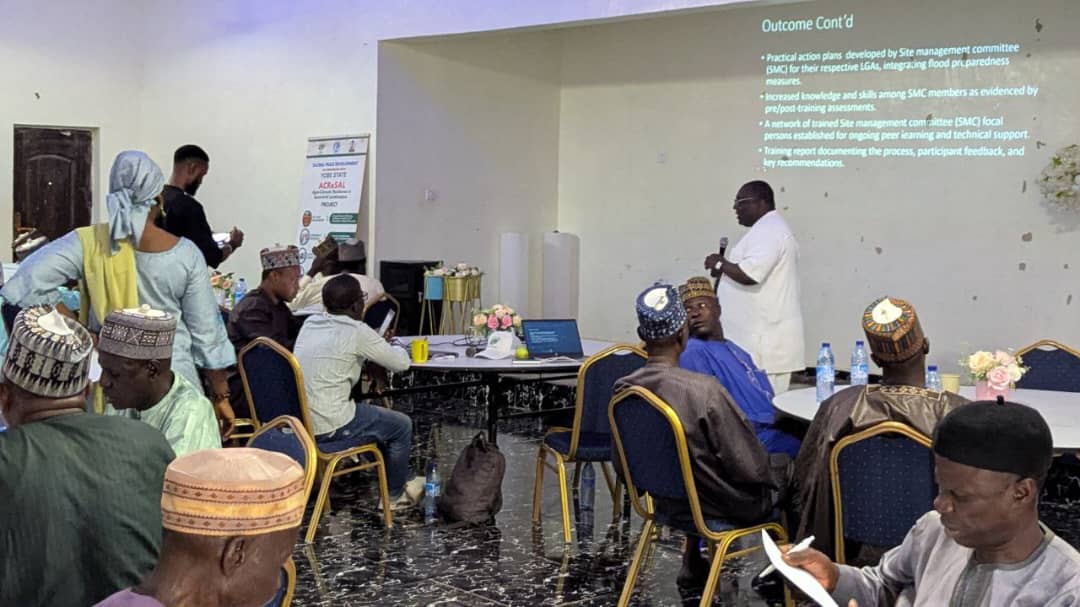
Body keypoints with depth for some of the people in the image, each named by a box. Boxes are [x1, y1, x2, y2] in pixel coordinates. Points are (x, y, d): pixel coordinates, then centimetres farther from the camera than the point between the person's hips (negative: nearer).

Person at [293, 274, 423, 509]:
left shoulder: (311, 323, 7)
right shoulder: (357, 332, -15)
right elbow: (402, 362, -5)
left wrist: (378, 343, 18)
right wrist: (394, 346, 17)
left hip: (299, 420, 8)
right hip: (328, 428, -8)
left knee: (382, 419, 29)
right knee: (401, 425, 14)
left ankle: (406, 479, 41)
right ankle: (395, 495, 29)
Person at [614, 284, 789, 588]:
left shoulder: (622, 390, -14)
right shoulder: (704, 390, -32)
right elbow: (751, 469, -22)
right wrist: (777, 468, 0)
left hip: (667, 500, 5)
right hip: (724, 505, -5)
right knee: (790, 467, 21)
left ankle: (692, 563, 34)